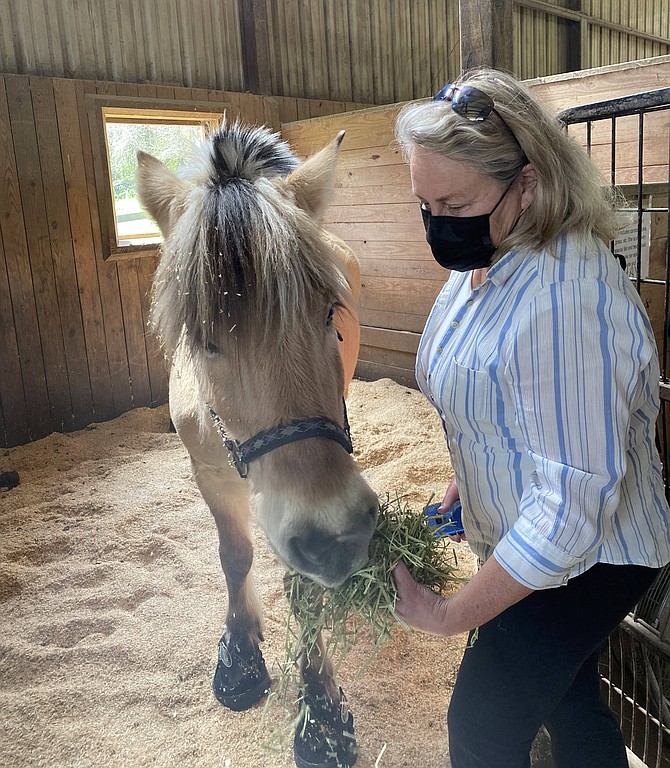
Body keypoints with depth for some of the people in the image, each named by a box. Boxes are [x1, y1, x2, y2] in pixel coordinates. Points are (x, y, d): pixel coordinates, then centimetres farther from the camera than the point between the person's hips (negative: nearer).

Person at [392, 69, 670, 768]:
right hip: (513, 536, 9)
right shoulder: (481, 258, -3)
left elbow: (574, 499, -33)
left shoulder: (570, 302, -34)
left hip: (584, 560, -8)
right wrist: (467, 481, 8)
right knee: (570, 701, 26)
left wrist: (452, 615, -27)